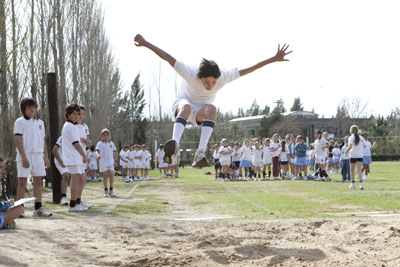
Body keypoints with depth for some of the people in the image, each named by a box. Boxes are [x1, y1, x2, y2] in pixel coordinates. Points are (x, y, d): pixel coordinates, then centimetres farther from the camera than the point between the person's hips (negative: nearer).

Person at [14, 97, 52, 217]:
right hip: (25, 156, -5)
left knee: (38, 181, 3)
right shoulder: (20, 122, -1)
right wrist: (24, 157, -16)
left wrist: (46, 157, 12)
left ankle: (38, 209, 5)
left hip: (38, 156, 5)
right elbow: (18, 140, -8)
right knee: (22, 182, -3)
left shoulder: (40, 123, 16)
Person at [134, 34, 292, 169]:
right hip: (184, 102, -2)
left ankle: (200, 153, -49)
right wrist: (146, 44, -30)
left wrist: (274, 59, -18)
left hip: (201, 112, 2)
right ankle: (174, 144, -67)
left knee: (211, 109, -36)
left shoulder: (223, 78, -23)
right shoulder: (191, 75, -29)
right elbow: (169, 59, -27)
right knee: (186, 107, -40)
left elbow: (247, 70, -18)